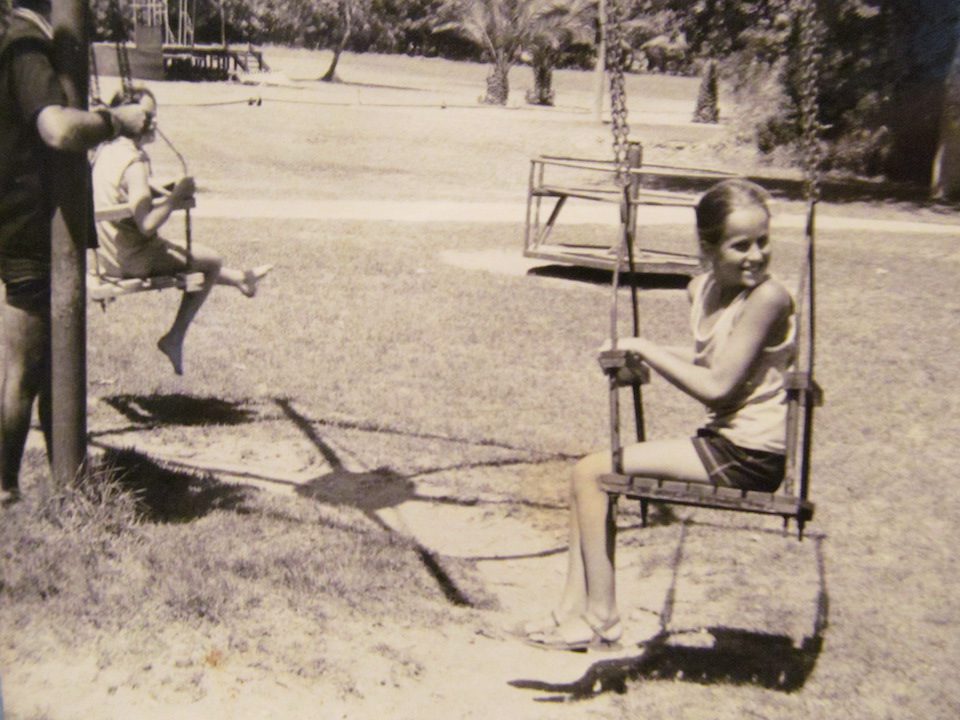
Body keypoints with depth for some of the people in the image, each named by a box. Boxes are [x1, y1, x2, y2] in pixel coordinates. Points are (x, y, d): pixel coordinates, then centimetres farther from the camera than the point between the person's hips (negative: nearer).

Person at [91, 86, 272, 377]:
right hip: (134, 262, -9)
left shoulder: (105, 151, 4)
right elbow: (147, 225, -31)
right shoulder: (134, 162, -25)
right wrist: (177, 195, -19)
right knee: (211, 260, 8)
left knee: (193, 255, 29)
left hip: (107, 256, 9)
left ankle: (239, 278, 48)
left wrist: (167, 193, 7)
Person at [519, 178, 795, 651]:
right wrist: (647, 356, 7)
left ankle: (602, 618, 2)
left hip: (749, 455, -9)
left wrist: (646, 348, -15)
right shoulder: (702, 290, 6)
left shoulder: (767, 297, -19)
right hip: (722, 439, 9)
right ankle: (573, 611, 10)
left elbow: (717, 386, -22)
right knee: (589, 474, 8)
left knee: (591, 473, -9)